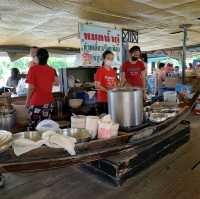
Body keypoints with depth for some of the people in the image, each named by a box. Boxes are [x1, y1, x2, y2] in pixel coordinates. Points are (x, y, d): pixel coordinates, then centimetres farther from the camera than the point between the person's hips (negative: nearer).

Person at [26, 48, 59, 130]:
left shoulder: (33, 68, -9)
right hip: (48, 102, 5)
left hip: (36, 102, -5)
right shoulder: (51, 70, 4)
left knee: (34, 127, 4)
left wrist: (27, 101, -1)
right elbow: (57, 82, 15)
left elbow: (31, 87, -12)